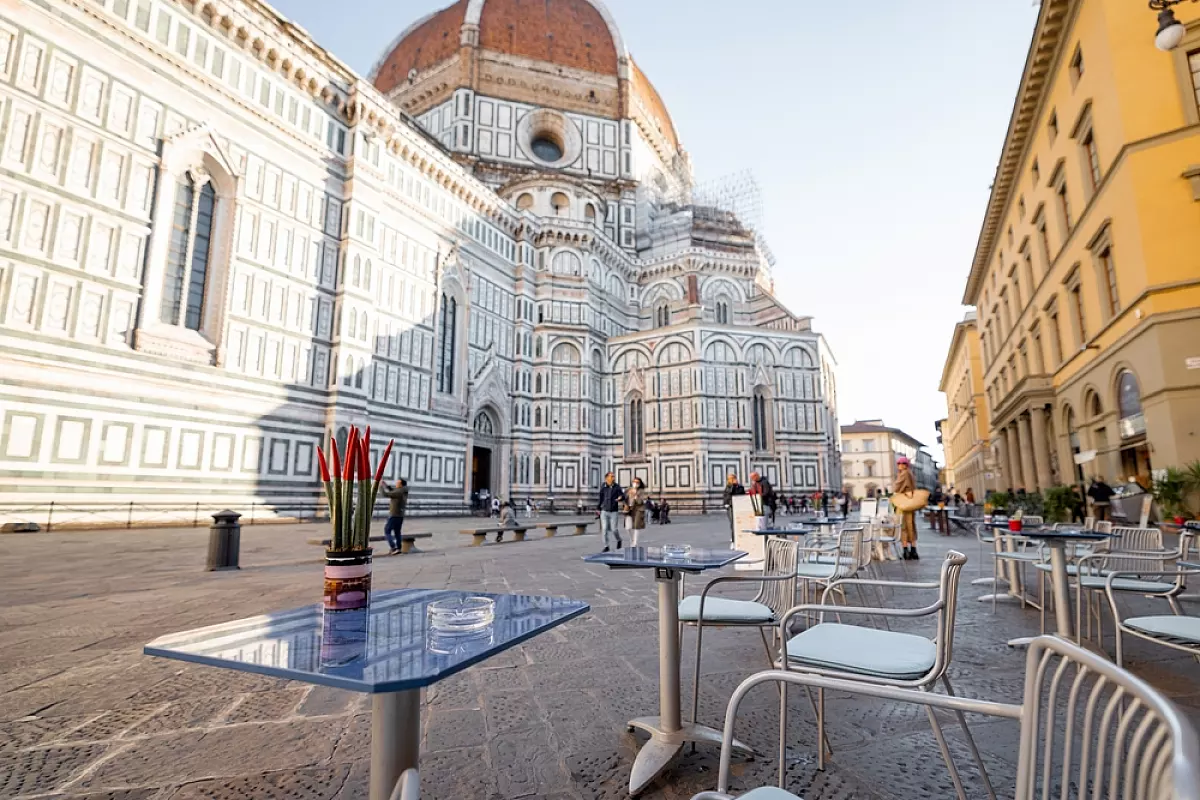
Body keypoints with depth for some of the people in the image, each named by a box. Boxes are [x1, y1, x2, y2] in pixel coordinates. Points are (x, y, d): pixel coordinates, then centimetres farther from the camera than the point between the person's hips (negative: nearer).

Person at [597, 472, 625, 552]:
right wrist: (598, 508, 16)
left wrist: (620, 498, -33)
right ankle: (606, 546, 9)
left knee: (614, 529, -1)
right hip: (604, 512, 1)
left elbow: (623, 496, -9)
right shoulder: (603, 487, 0)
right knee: (605, 529, -3)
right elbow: (600, 498, 11)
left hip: (614, 512, -1)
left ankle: (618, 540, 29)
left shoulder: (617, 487, -4)